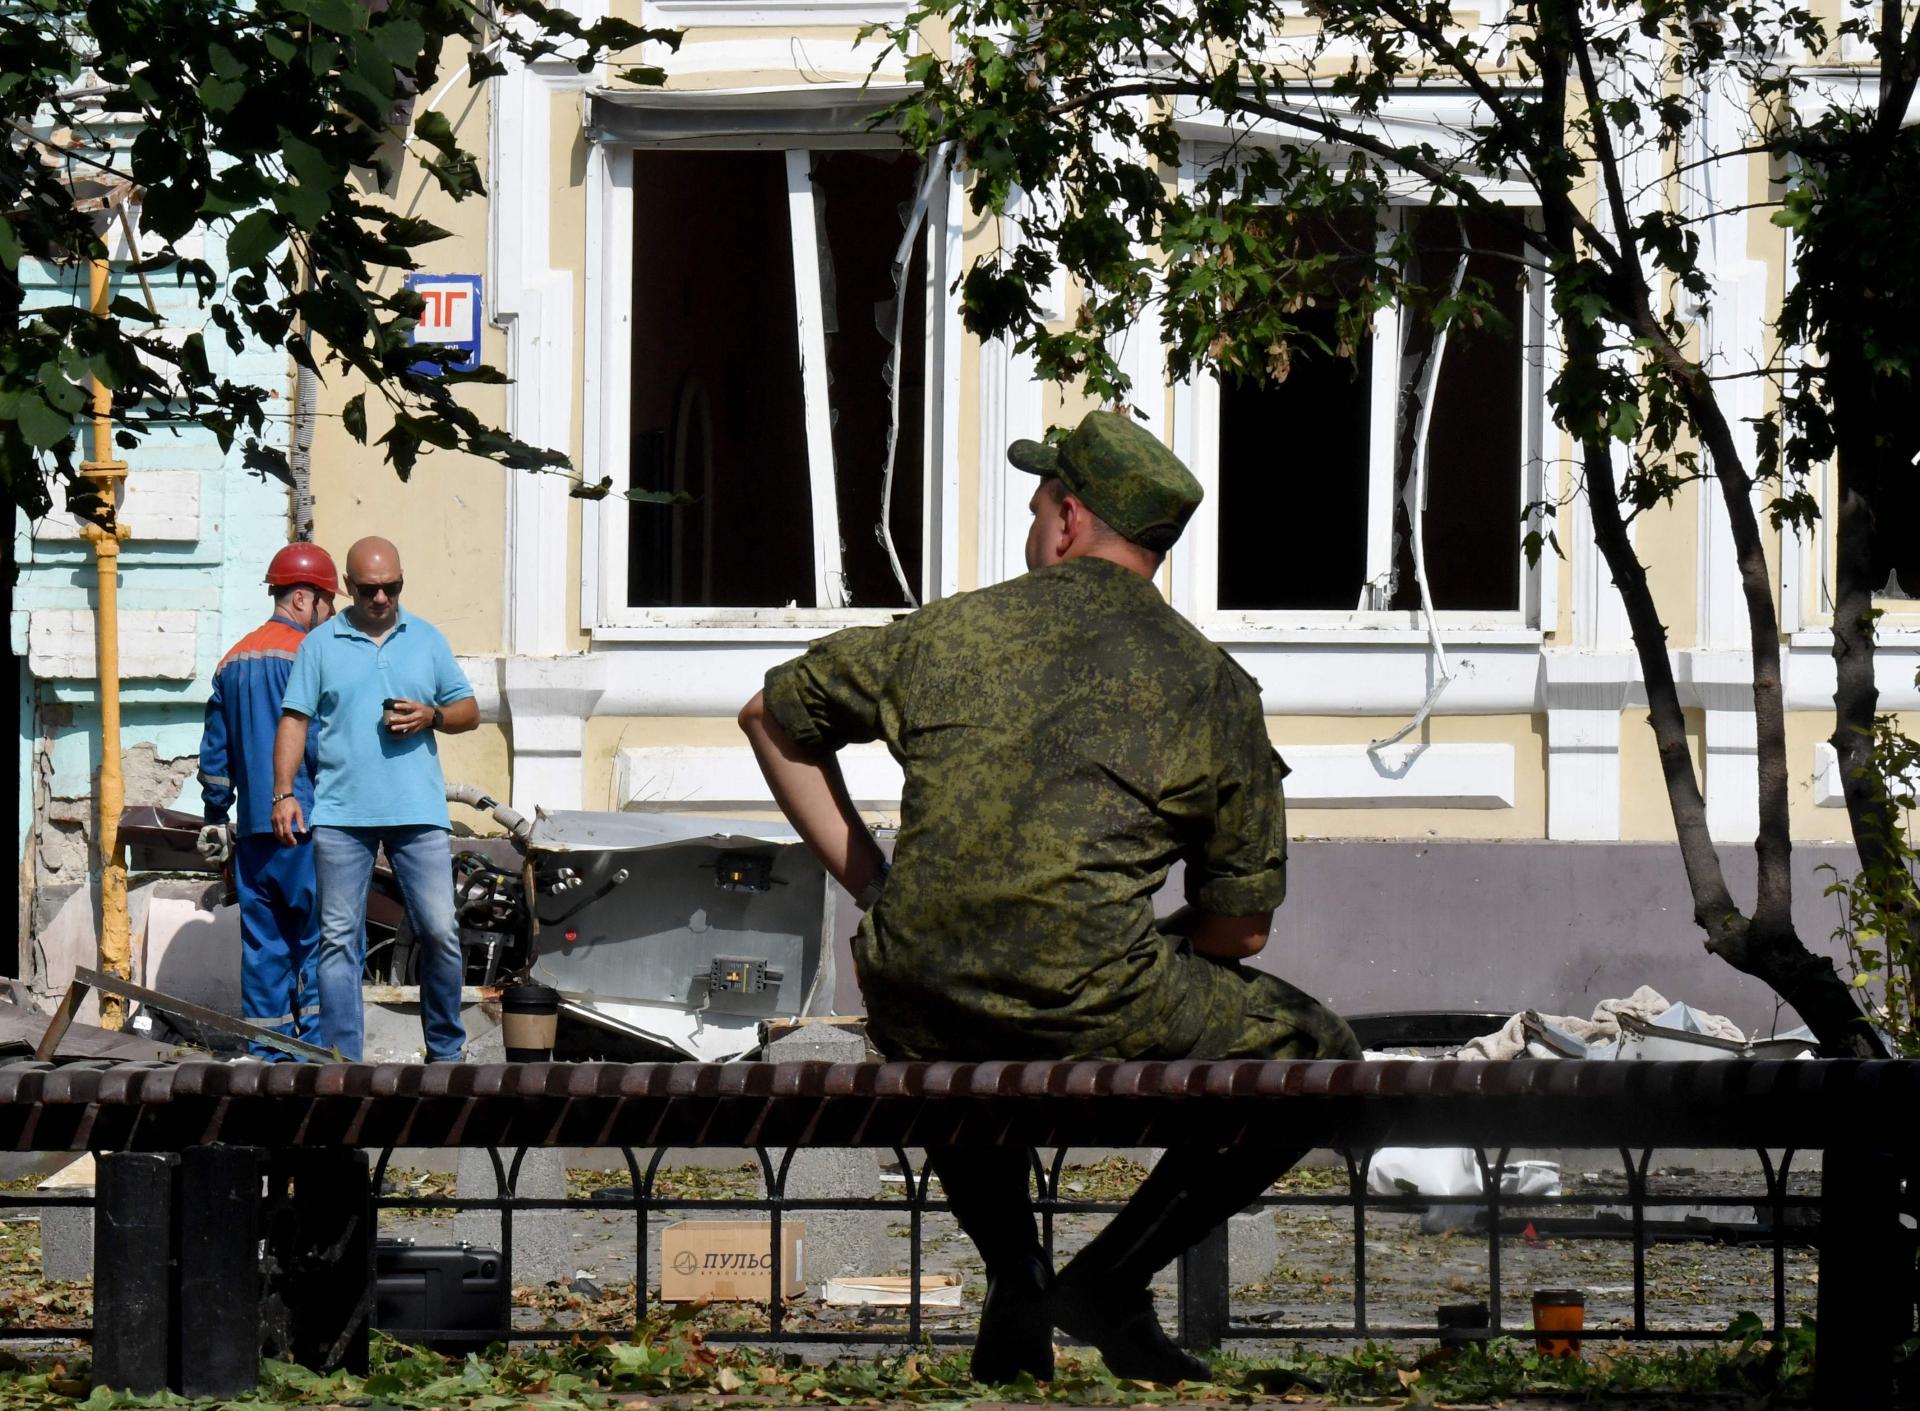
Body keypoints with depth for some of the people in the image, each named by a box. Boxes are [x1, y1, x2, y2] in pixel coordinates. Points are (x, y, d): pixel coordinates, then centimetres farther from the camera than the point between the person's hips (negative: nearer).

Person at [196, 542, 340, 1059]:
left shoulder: (232, 662, 14)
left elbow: (214, 753, 17)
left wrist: (216, 821, 23)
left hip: (252, 827, 7)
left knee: (262, 939, 8)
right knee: (319, 937, -2)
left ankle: (266, 1050, 8)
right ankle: (316, 1044, -7)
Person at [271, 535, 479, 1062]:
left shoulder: (427, 639, 13)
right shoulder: (320, 645, 8)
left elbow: (469, 711, 16)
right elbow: (294, 721, 5)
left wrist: (432, 716, -5)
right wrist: (284, 793, -5)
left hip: (418, 813, 1)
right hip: (341, 815, -1)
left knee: (440, 932, -3)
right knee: (338, 937, 0)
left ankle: (446, 1052, 12)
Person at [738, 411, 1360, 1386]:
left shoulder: (949, 632, 13)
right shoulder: (1211, 686, 6)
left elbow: (772, 714, 27)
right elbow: (1240, 927, 9)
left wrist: (869, 882, 26)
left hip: (917, 1021, 4)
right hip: (1092, 1025, -3)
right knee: (1315, 1057, 18)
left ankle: (1015, 1280, 23)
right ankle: (1111, 1278, 11)